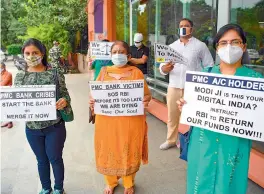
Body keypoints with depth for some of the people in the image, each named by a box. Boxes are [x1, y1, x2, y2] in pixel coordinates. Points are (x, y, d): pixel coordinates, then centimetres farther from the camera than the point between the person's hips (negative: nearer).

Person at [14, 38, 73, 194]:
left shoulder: (55, 74, -8)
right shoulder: (19, 77, 0)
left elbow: (65, 96, -6)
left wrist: (64, 101, -28)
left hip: (54, 127, -2)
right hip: (32, 128, 3)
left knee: (55, 158, 12)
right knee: (42, 160, 19)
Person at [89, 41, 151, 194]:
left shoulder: (136, 72, 0)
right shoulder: (104, 71, 7)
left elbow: (147, 94, 1)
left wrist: (145, 101, -21)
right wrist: (93, 102, -11)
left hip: (131, 120, -2)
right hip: (107, 120, 2)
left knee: (129, 152, 11)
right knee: (109, 151, 13)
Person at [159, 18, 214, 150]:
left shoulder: (200, 45, 2)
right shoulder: (172, 46, 11)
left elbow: (209, 66, 2)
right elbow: (162, 65, 7)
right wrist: (164, 68, -17)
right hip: (174, 86, 3)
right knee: (172, 115, 10)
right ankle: (171, 140, 25)